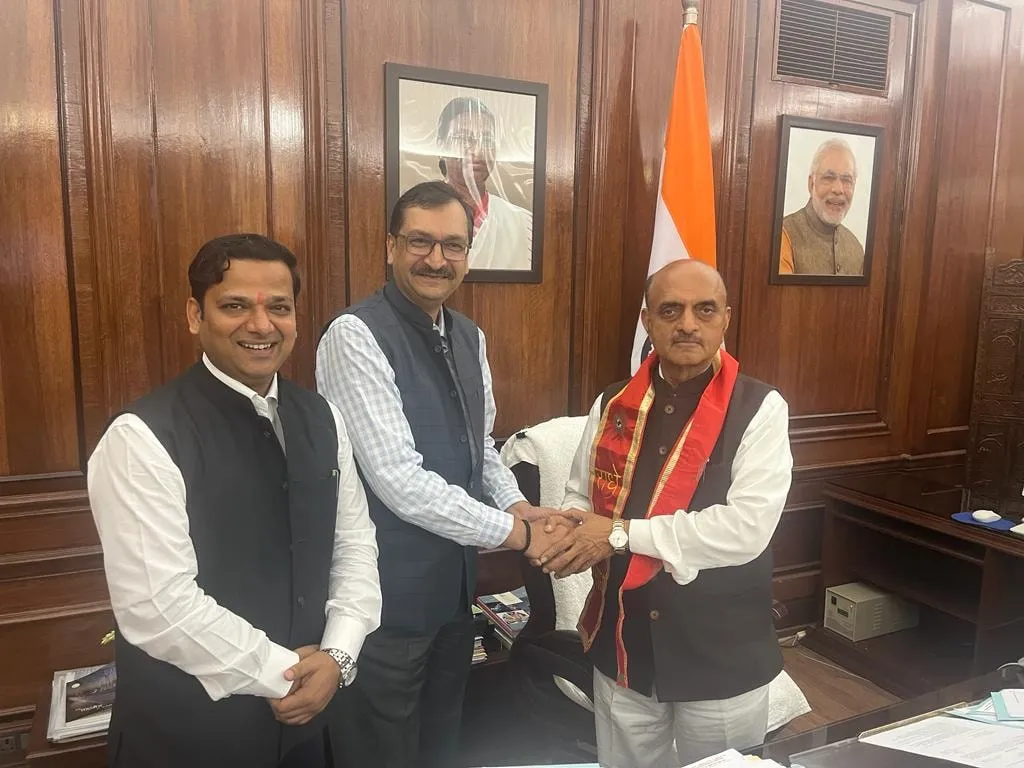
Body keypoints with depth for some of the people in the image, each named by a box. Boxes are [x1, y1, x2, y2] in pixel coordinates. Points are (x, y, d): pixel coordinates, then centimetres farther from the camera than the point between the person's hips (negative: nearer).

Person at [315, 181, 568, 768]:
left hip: (454, 581, 7)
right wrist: (515, 533, -20)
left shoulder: (469, 337, 4)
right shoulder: (356, 336, -20)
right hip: (389, 591, -7)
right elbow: (399, 481, -27)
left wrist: (517, 504, -6)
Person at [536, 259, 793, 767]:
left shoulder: (759, 409, -12)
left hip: (722, 657, -3)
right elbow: (580, 498, 9)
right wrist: (566, 535, -15)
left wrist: (621, 534, -20)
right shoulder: (612, 406, 2)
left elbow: (746, 528, -22)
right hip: (622, 647, 4)